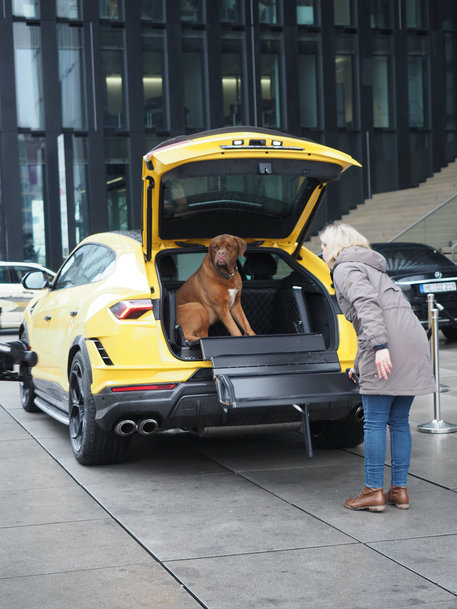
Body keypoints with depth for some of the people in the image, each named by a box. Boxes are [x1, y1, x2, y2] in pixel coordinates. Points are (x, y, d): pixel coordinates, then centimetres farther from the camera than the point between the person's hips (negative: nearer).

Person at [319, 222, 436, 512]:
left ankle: (374, 491, 1)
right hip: (415, 339, 9)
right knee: (399, 421, 12)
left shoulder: (345, 268, 2)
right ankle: (399, 489, 15)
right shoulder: (373, 268, 30)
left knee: (375, 422, -2)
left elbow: (368, 305, -17)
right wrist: (358, 366, 38)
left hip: (389, 347, -9)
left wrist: (380, 347, -26)